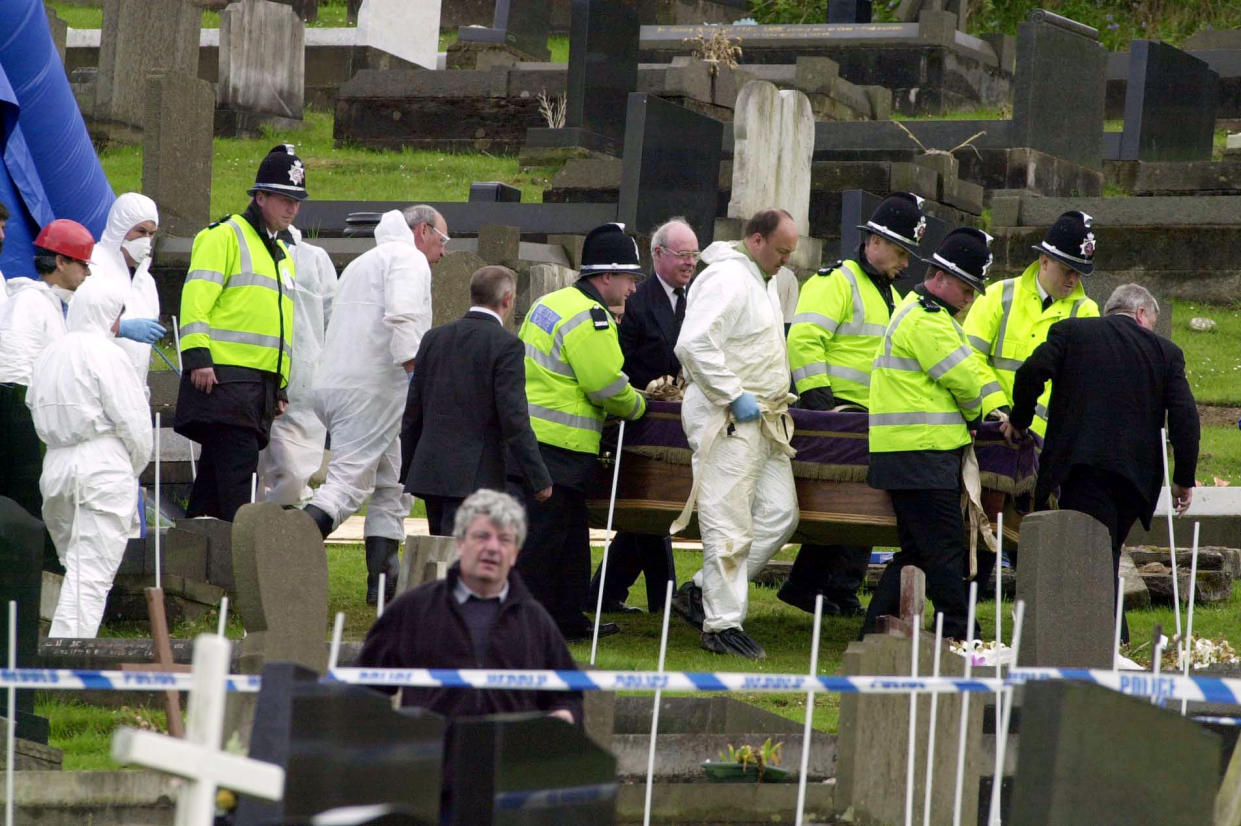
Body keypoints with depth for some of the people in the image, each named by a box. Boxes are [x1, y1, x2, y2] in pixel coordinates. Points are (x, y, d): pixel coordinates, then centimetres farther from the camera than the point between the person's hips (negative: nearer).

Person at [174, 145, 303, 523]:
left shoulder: (281, 254, 25)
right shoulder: (224, 236, -1)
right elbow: (196, 297, -10)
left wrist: (281, 386, 26)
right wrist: (198, 357, -20)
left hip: (262, 385, 8)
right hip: (224, 375, -8)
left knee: (216, 471, 8)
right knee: (237, 464, -16)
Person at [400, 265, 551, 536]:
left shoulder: (434, 338, 10)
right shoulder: (506, 346, -9)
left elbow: (412, 412, 13)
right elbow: (514, 419, -14)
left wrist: (408, 471, 21)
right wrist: (539, 479, -8)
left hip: (428, 472, 6)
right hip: (474, 477, -6)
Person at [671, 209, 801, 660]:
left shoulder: (762, 281, 18)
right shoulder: (727, 279, -15)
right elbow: (693, 345, -26)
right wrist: (735, 397, -21)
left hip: (763, 420, 10)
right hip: (725, 420, -10)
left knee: (780, 515, 8)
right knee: (729, 526, -8)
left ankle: (702, 591, 15)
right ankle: (722, 624, -3)